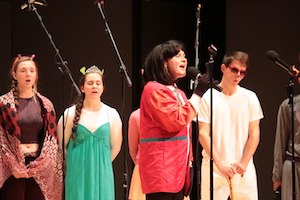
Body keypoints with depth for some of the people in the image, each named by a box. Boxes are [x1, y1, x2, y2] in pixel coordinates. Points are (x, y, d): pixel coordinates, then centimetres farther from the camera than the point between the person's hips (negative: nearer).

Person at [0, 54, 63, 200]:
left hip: (39, 170, 2)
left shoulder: (45, 105, 11)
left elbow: (51, 140, 8)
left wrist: (39, 164, -5)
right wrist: (14, 166, -13)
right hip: (12, 169, -2)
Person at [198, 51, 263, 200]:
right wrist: (220, 164, -15)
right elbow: (203, 134, -6)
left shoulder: (250, 98, 8)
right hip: (213, 166, -2)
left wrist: (243, 163, -6)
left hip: (244, 167, 3)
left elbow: (254, 134, 6)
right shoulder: (208, 97, -1)